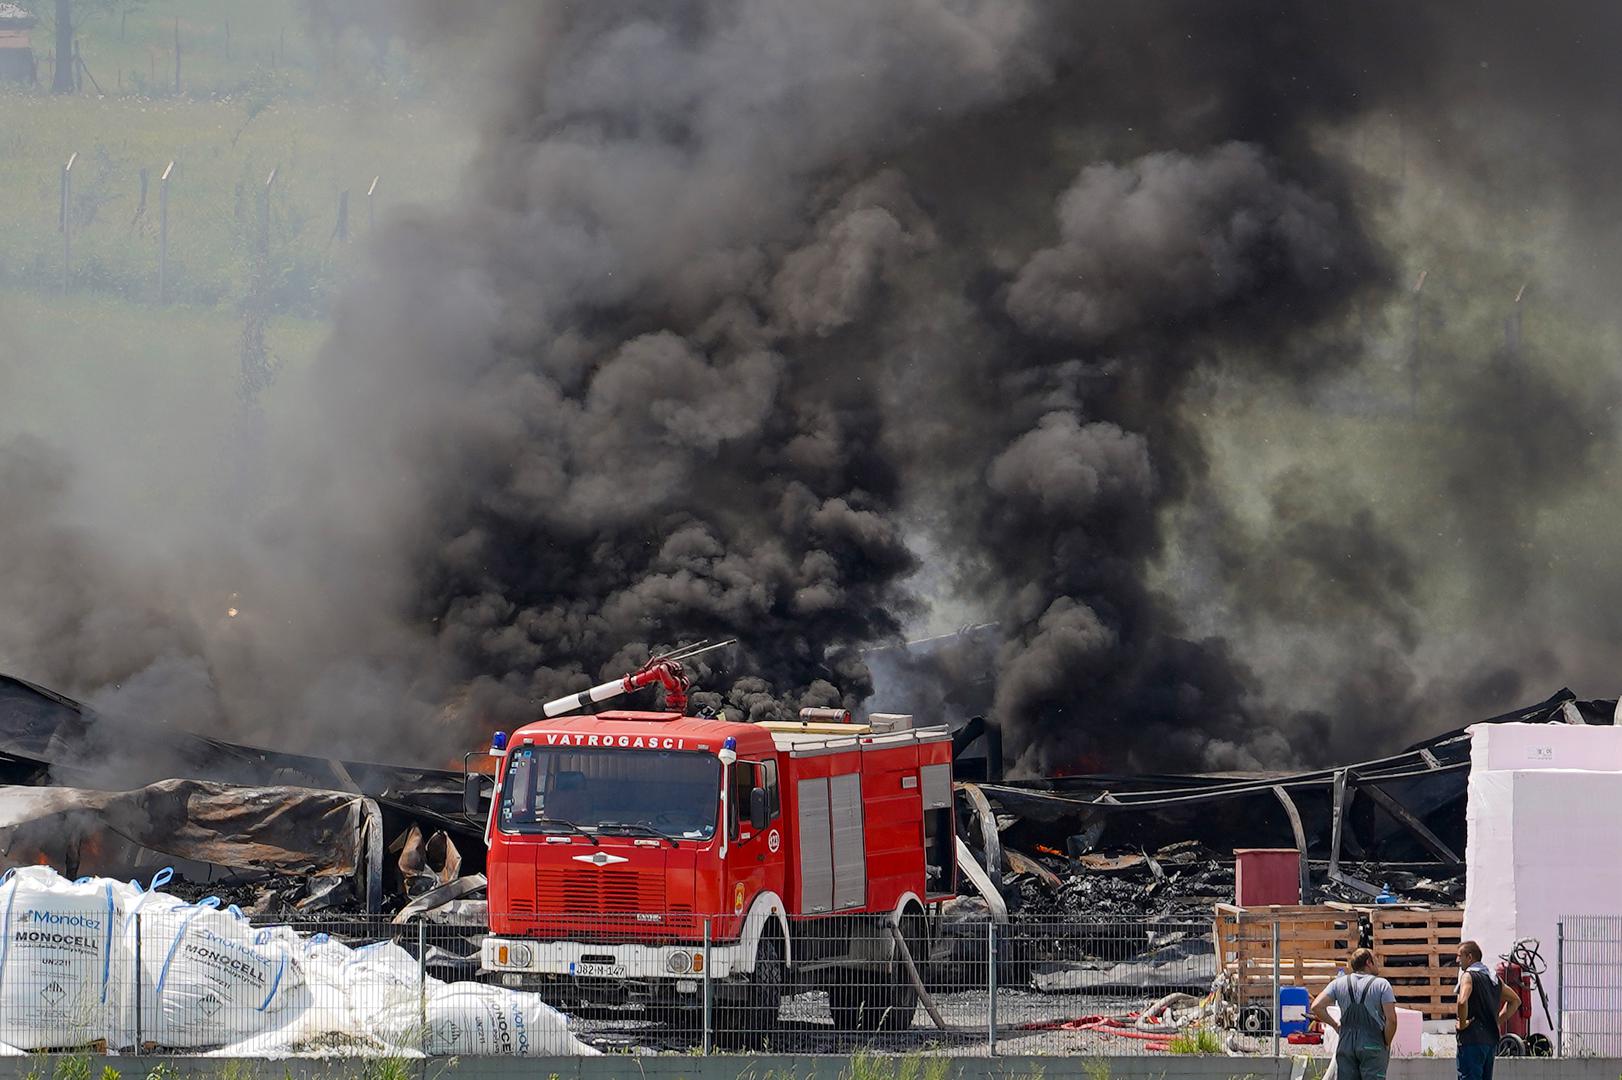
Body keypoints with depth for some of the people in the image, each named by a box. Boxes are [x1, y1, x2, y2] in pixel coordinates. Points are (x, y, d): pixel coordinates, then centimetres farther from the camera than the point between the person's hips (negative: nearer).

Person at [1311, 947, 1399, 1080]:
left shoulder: (1339, 983, 10)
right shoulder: (1381, 984, 0)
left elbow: (1317, 1007, -2)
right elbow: (1391, 1019, -8)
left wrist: (1335, 1025, 11)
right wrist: (1386, 1045, 6)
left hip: (1346, 1044, 3)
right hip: (1372, 1044, -3)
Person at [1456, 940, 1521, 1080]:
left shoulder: (1468, 976, -9)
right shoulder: (1493, 978, 15)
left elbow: (1462, 1002, -28)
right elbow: (1515, 1000, 26)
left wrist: (1462, 1024, -13)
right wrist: (1499, 1020, 19)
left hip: (1472, 1039, -8)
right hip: (1492, 1039, 8)